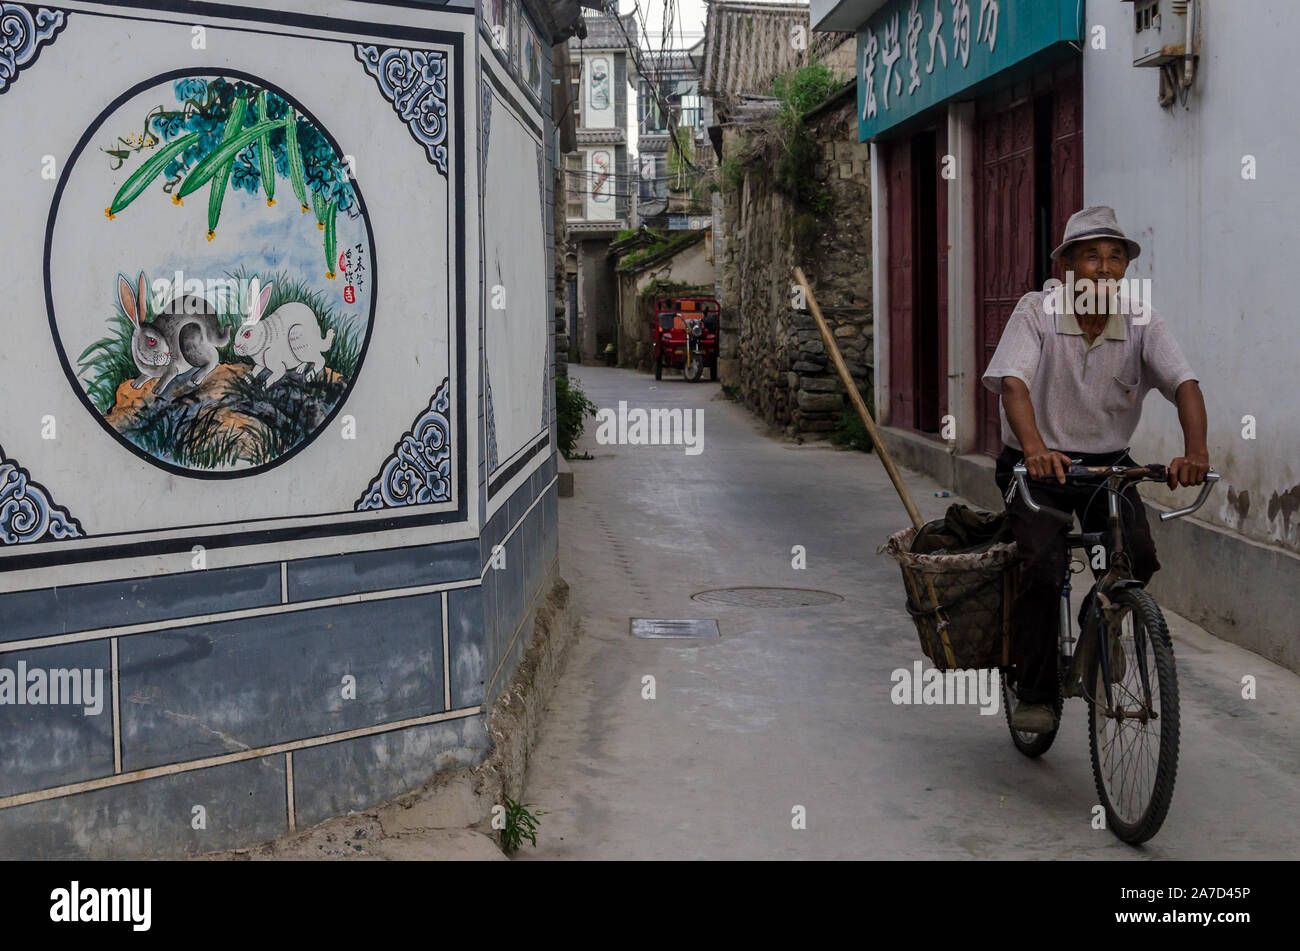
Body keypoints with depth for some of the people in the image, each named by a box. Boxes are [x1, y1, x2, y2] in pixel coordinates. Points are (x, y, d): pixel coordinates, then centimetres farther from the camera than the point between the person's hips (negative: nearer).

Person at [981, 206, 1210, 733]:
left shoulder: (1141, 320, -6)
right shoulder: (1036, 310, -13)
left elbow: (1184, 383, -16)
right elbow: (1013, 382, -27)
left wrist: (1195, 452, -36)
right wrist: (1034, 449, -46)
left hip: (1108, 464, 3)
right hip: (1039, 466, -2)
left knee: (1139, 560, -19)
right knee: (1044, 566, -22)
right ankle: (1034, 692, -4)